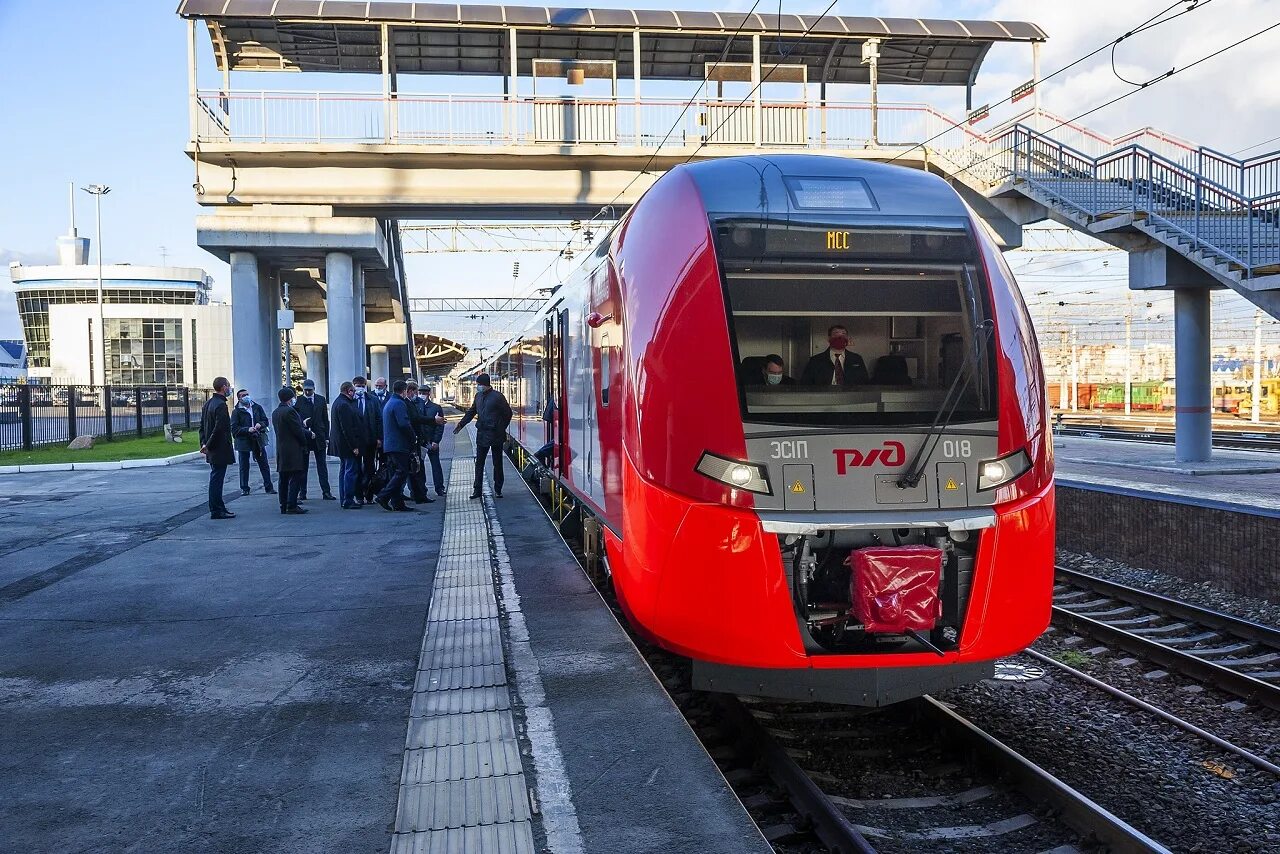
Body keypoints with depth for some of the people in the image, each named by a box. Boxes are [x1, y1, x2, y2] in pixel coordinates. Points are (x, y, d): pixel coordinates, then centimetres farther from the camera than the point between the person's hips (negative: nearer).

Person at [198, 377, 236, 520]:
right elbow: (219, 429, -22)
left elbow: (202, 426, 16)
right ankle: (216, 511, -1)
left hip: (212, 451, 10)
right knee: (216, 479, -5)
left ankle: (219, 507, 23)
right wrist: (208, 446, -13)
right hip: (220, 450, -10)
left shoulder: (208, 403, 13)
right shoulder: (221, 405, -17)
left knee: (216, 479, 15)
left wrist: (204, 443, 10)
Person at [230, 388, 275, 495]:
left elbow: (266, 421, 9)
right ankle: (244, 488, 15)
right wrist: (247, 429, -20)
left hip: (258, 441, 3)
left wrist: (260, 424, -12)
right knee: (244, 466, 5)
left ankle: (268, 487, 12)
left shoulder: (257, 407, 9)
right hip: (243, 441, -3)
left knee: (264, 465, 5)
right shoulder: (236, 411, -3)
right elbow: (234, 429, -9)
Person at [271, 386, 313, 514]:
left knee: (284, 479, 12)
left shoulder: (275, 413, 13)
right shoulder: (289, 411, -15)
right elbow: (298, 431, -15)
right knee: (295, 478, -5)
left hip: (281, 450, 9)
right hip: (293, 451, -9)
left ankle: (283, 506, 15)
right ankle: (292, 505, -7)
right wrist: (304, 445, -2)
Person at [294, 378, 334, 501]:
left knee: (322, 465, 3)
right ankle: (302, 493, 11)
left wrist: (326, 437, 4)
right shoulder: (297, 401, 1)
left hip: (319, 437, 1)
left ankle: (326, 492, 5)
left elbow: (325, 419, 8)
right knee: (302, 466, 5)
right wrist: (302, 423, -20)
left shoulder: (321, 400, 7)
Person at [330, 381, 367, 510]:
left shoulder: (338, 402, 15)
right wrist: (354, 446, -20)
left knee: (345, 470, 16)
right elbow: (347, 428, -22)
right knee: (351, 471, -7)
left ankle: (344, 499, 22)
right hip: (348, 445, -11)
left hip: (341, 445, 11)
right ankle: (348, 501, -5)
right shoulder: (344, 405, -18)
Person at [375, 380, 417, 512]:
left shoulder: (388, 403, 20)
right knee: (401, 473, -9)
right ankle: (383, 496, -15)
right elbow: (404, 424, -20)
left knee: (395, 473, 10)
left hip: (389, 445, 10)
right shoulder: (399, 403, -12)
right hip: (399, 445, -10)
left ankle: (397, 502, 9)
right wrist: (413, 439, -8)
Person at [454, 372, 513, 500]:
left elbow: (508, 413, -5)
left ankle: (498, 490, 15)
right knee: (479, 463, 4)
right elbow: (471, 412, 20)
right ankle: (477, 490, 8)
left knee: (497, 463, 6)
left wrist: (501, 428, -4)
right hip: (482, 434, 5)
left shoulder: (497, 396, -10)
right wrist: (461, 425, 17)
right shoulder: (478, 396, 9)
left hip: (495, 435, -5)